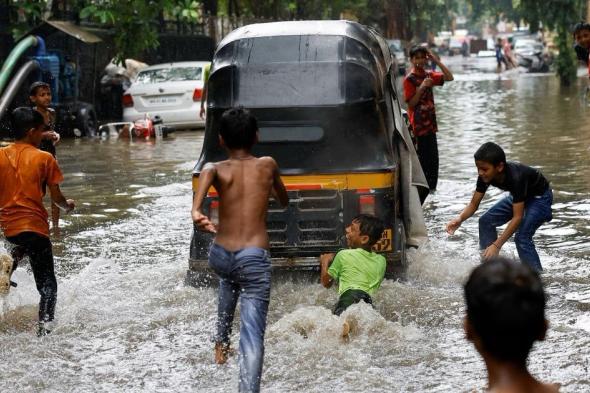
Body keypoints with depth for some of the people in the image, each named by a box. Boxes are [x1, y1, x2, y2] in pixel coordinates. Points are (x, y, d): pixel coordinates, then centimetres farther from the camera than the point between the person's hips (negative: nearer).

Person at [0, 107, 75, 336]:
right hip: (34, 225, -4)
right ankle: (44, 329, -12)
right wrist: (68, 206, 17)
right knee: (47, 286, 1)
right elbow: (56, 197, -3)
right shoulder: (44, 159, -6)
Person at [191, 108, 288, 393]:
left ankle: (221, 342, 43)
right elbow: (284, 201, 24)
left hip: (219, 257, 3)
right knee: (253, 334, -8)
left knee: (228, 278, 40)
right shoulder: (268, 165, 7)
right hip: (254, 257, -3)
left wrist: (196, 210, -36)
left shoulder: (217, 169, 4)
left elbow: (207, 173, -23)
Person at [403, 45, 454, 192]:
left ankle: (432, 188, 18)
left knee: (433, 159, 10)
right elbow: (411, 103, -13)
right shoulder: (410, 79, -9)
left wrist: (436, 60, -2)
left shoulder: (429, 75, 10)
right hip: (419, 125, -7)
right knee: (423, 159, -5)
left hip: (430, 123, 7)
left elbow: (449, 77, 3)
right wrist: (422, 88, -24)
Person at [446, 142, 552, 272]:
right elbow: (473, 204, -9)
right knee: (486, 221, -1)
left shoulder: (515, 177, -39)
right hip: (519, 195, 8)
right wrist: (460, 218, -32)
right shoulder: (485, 176, -19)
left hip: (540, 197, -8)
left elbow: (517, 217, -39)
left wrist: (496, 245, -43)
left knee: (522, 237, -26)